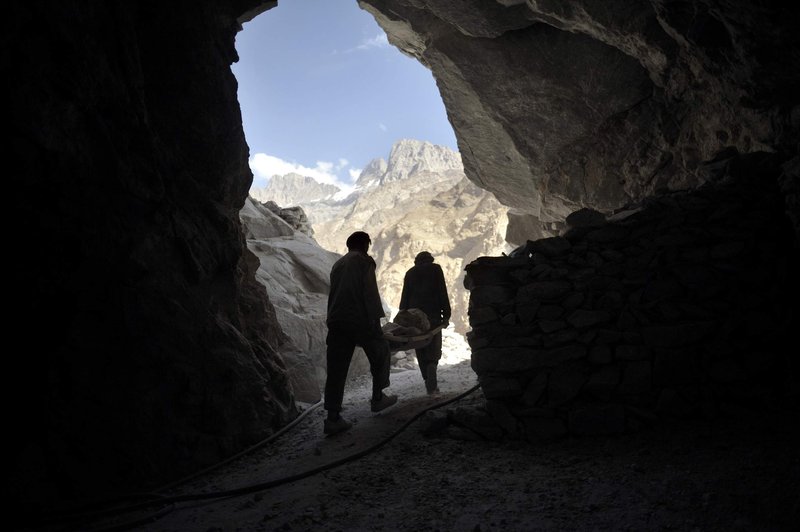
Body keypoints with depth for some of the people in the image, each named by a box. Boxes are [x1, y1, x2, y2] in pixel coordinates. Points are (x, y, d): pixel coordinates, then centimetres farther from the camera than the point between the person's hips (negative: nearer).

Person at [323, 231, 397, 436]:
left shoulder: (338, 264, 22)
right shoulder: (365, 260, 1)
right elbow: (370, 292, -9)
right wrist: (375, 319, -9)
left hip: (335, 321, 6)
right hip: (359, 320, -6)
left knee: (336, 368, 3)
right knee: (380, 354, 17)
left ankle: (333, 418, 0)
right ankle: (377, 398, 23)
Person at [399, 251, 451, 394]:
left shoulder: (410, 273, 16)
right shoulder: (435, 269, 7)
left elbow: (404, 297, 12)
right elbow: (442, 293, 0)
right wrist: (446, 314, 1)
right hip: (433, 315, -3)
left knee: (421, 351, 10)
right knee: (434, 349, -2)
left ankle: (429, 382, 8)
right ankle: (431, 384, -19)